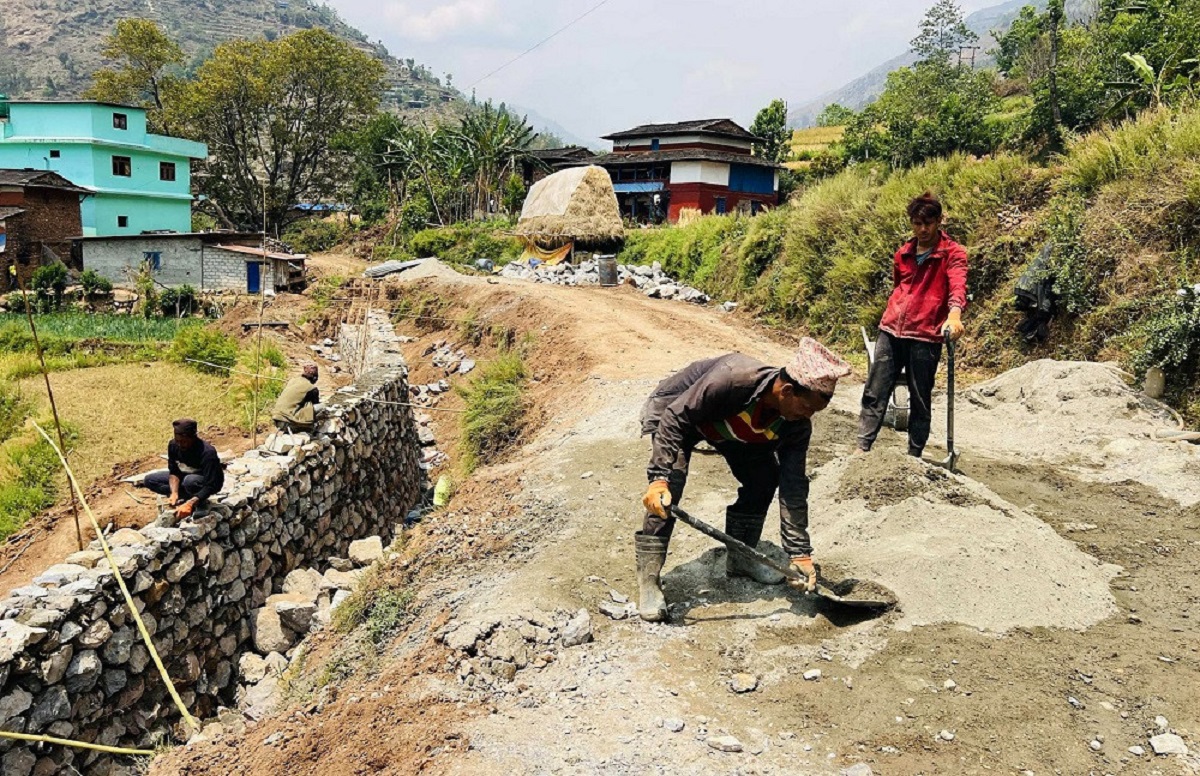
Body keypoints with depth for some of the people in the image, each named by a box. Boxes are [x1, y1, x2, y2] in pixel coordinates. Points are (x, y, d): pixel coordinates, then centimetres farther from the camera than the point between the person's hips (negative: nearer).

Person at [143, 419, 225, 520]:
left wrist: (189, 504, -51)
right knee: (149, 480, -5)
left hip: (208, 482, -7)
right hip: (186, 476, 7)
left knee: (190, 481, -39)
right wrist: (174, 493, -28)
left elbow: (210, 486, -38)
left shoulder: (207, 453, -35)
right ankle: (191, 497, -8)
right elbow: (174, 472, -10)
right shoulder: (173, 445, -17)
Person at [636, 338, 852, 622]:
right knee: (669, 487, -25)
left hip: (729, 425, 6)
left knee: (765, 478, -3)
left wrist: (799, 553, -18)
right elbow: (675, 419, -35)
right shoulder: (731, 378, -42)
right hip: (675, 410, -6)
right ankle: (648, 580, -15)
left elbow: (794, 489, -18)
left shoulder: (796, 426, -22)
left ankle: (740, 558, 20)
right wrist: (659, 478, -43)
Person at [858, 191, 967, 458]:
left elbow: (958, 285, -19)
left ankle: (914, 457, 11)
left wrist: (954, 313, -39)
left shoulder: (952, 253, -2)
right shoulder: (903, 254, 14)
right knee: (874, 393, 0)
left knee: (920, 401, 3)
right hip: (890, 331, 5)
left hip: (925, 337, -4)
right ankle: (862, 449, 3)